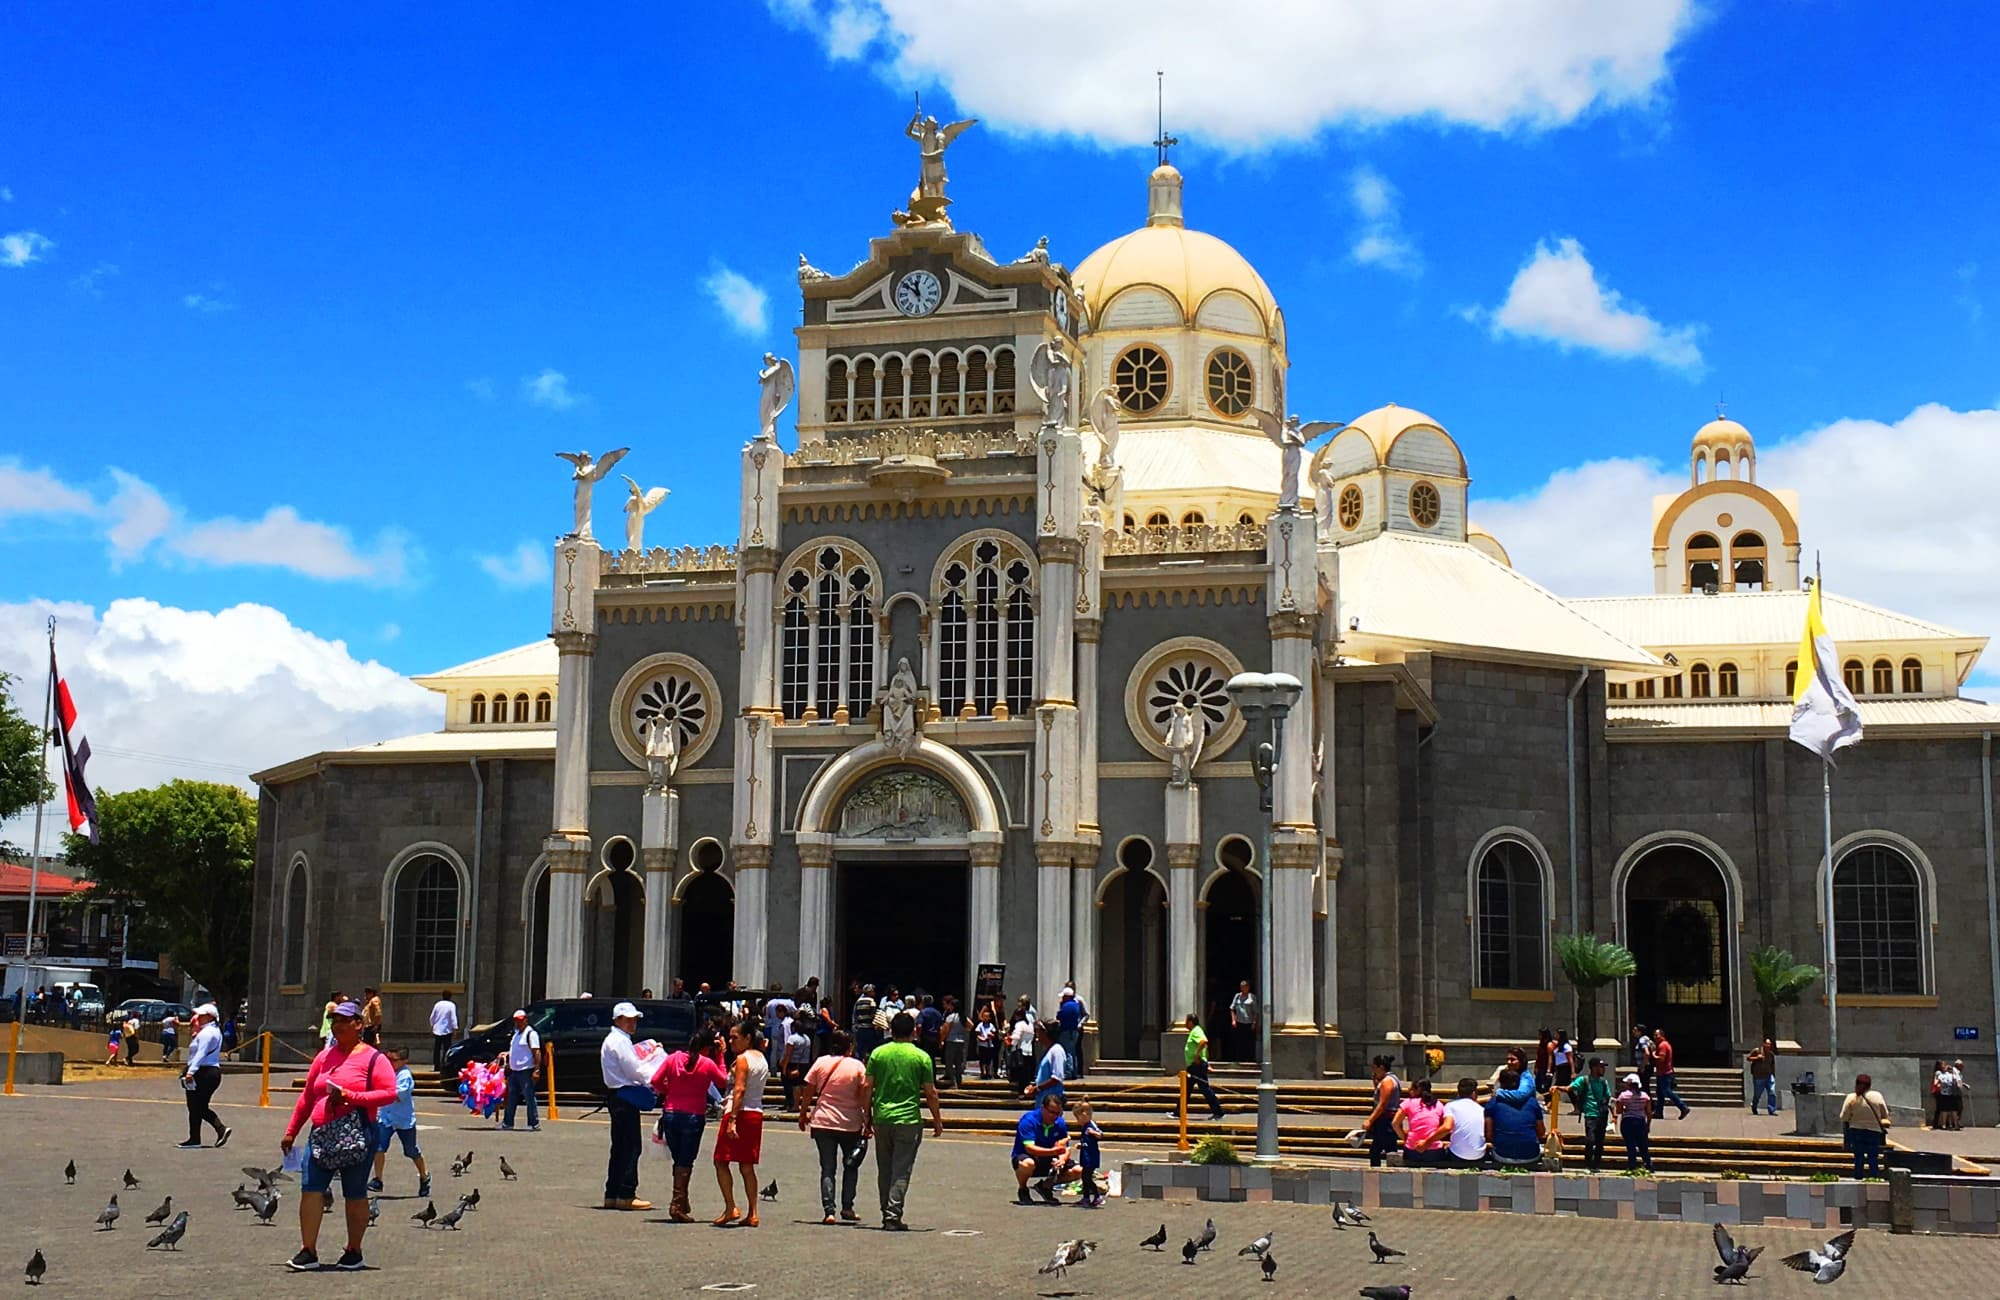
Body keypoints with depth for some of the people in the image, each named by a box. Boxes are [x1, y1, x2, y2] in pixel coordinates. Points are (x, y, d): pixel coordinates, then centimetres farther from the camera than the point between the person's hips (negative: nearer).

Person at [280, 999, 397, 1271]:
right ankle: (308, 1252, -4)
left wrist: (351, 1097, -19)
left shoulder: (373, 1058, -1)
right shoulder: (325, 1056, 15)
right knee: (310, 1189, -6)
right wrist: (291, 1132, 17)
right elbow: (307, 1097, 20)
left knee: (355, 1194, 3)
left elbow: (389, 1093, -11)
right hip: (321, 1134, 5)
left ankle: (354, 1253, 14)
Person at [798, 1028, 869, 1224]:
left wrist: (803, 1114, 14)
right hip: (850, 1123, -1)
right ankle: (847, 1207, 11)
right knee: (851, 1165, 17)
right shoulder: (857, 1066, -3)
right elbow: (864, 1096, -6)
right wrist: (867, 1122, 0)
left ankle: (828, 1210, -6)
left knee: (827, 1168, 4)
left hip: (823, 1122, 1)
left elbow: (808, 1092, 3)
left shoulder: (821, 1063, 1)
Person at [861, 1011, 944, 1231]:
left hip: (882, 1119, 3)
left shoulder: (878, 1053, 4)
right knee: (901, 1171, -1)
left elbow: (867, 1088, 2)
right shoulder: (921, 1057, -2)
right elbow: (930, 1093, -1)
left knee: (884, 1171, 13)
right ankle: (893, 1216, -8)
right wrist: (937, 1120, 9)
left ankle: (887, 1216, 18)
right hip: (909, 1120, -3)